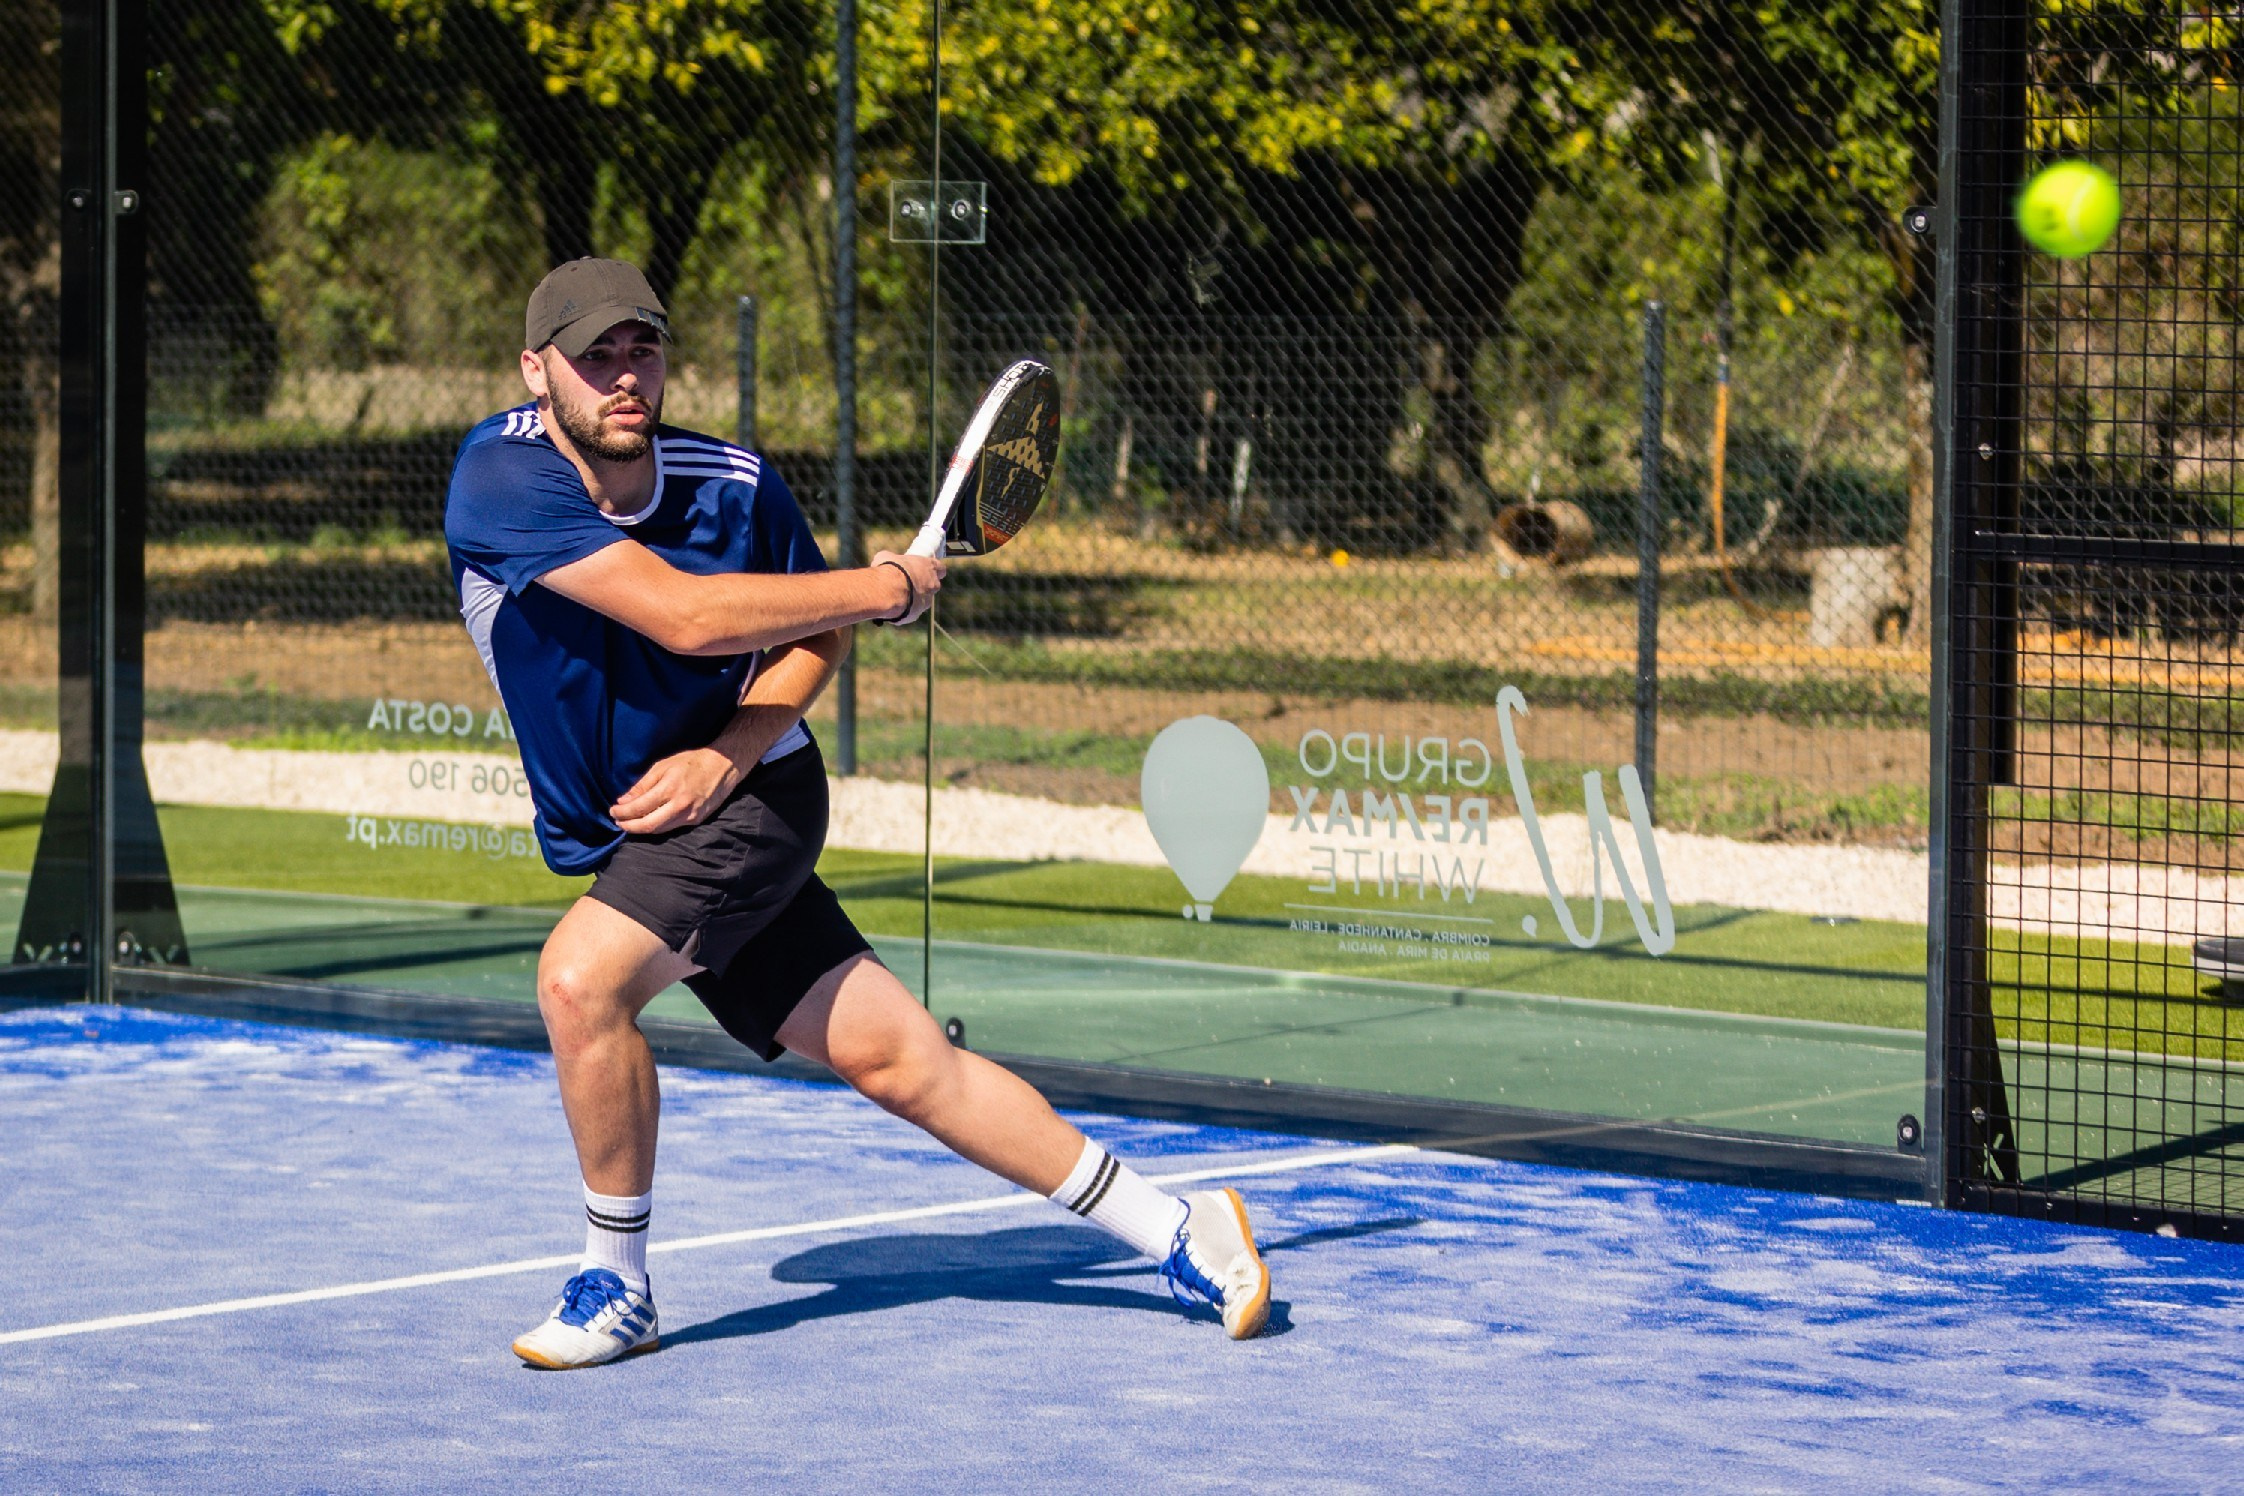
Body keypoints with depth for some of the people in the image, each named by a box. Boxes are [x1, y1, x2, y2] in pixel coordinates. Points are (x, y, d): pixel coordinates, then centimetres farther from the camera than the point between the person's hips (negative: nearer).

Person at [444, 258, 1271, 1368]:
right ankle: (1174, 1232, 12)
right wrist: (885, 590, -16)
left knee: (579, 976, -26)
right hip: (635, 839, 1)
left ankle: (616, 1286, -5)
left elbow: (814, 634, 7)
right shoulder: (498, 477, -16)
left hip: (746, 793, -1)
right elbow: (686, 615, -22)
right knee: (896, 1058, 1)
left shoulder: (733, 484, -10)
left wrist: (725, 756, -11)